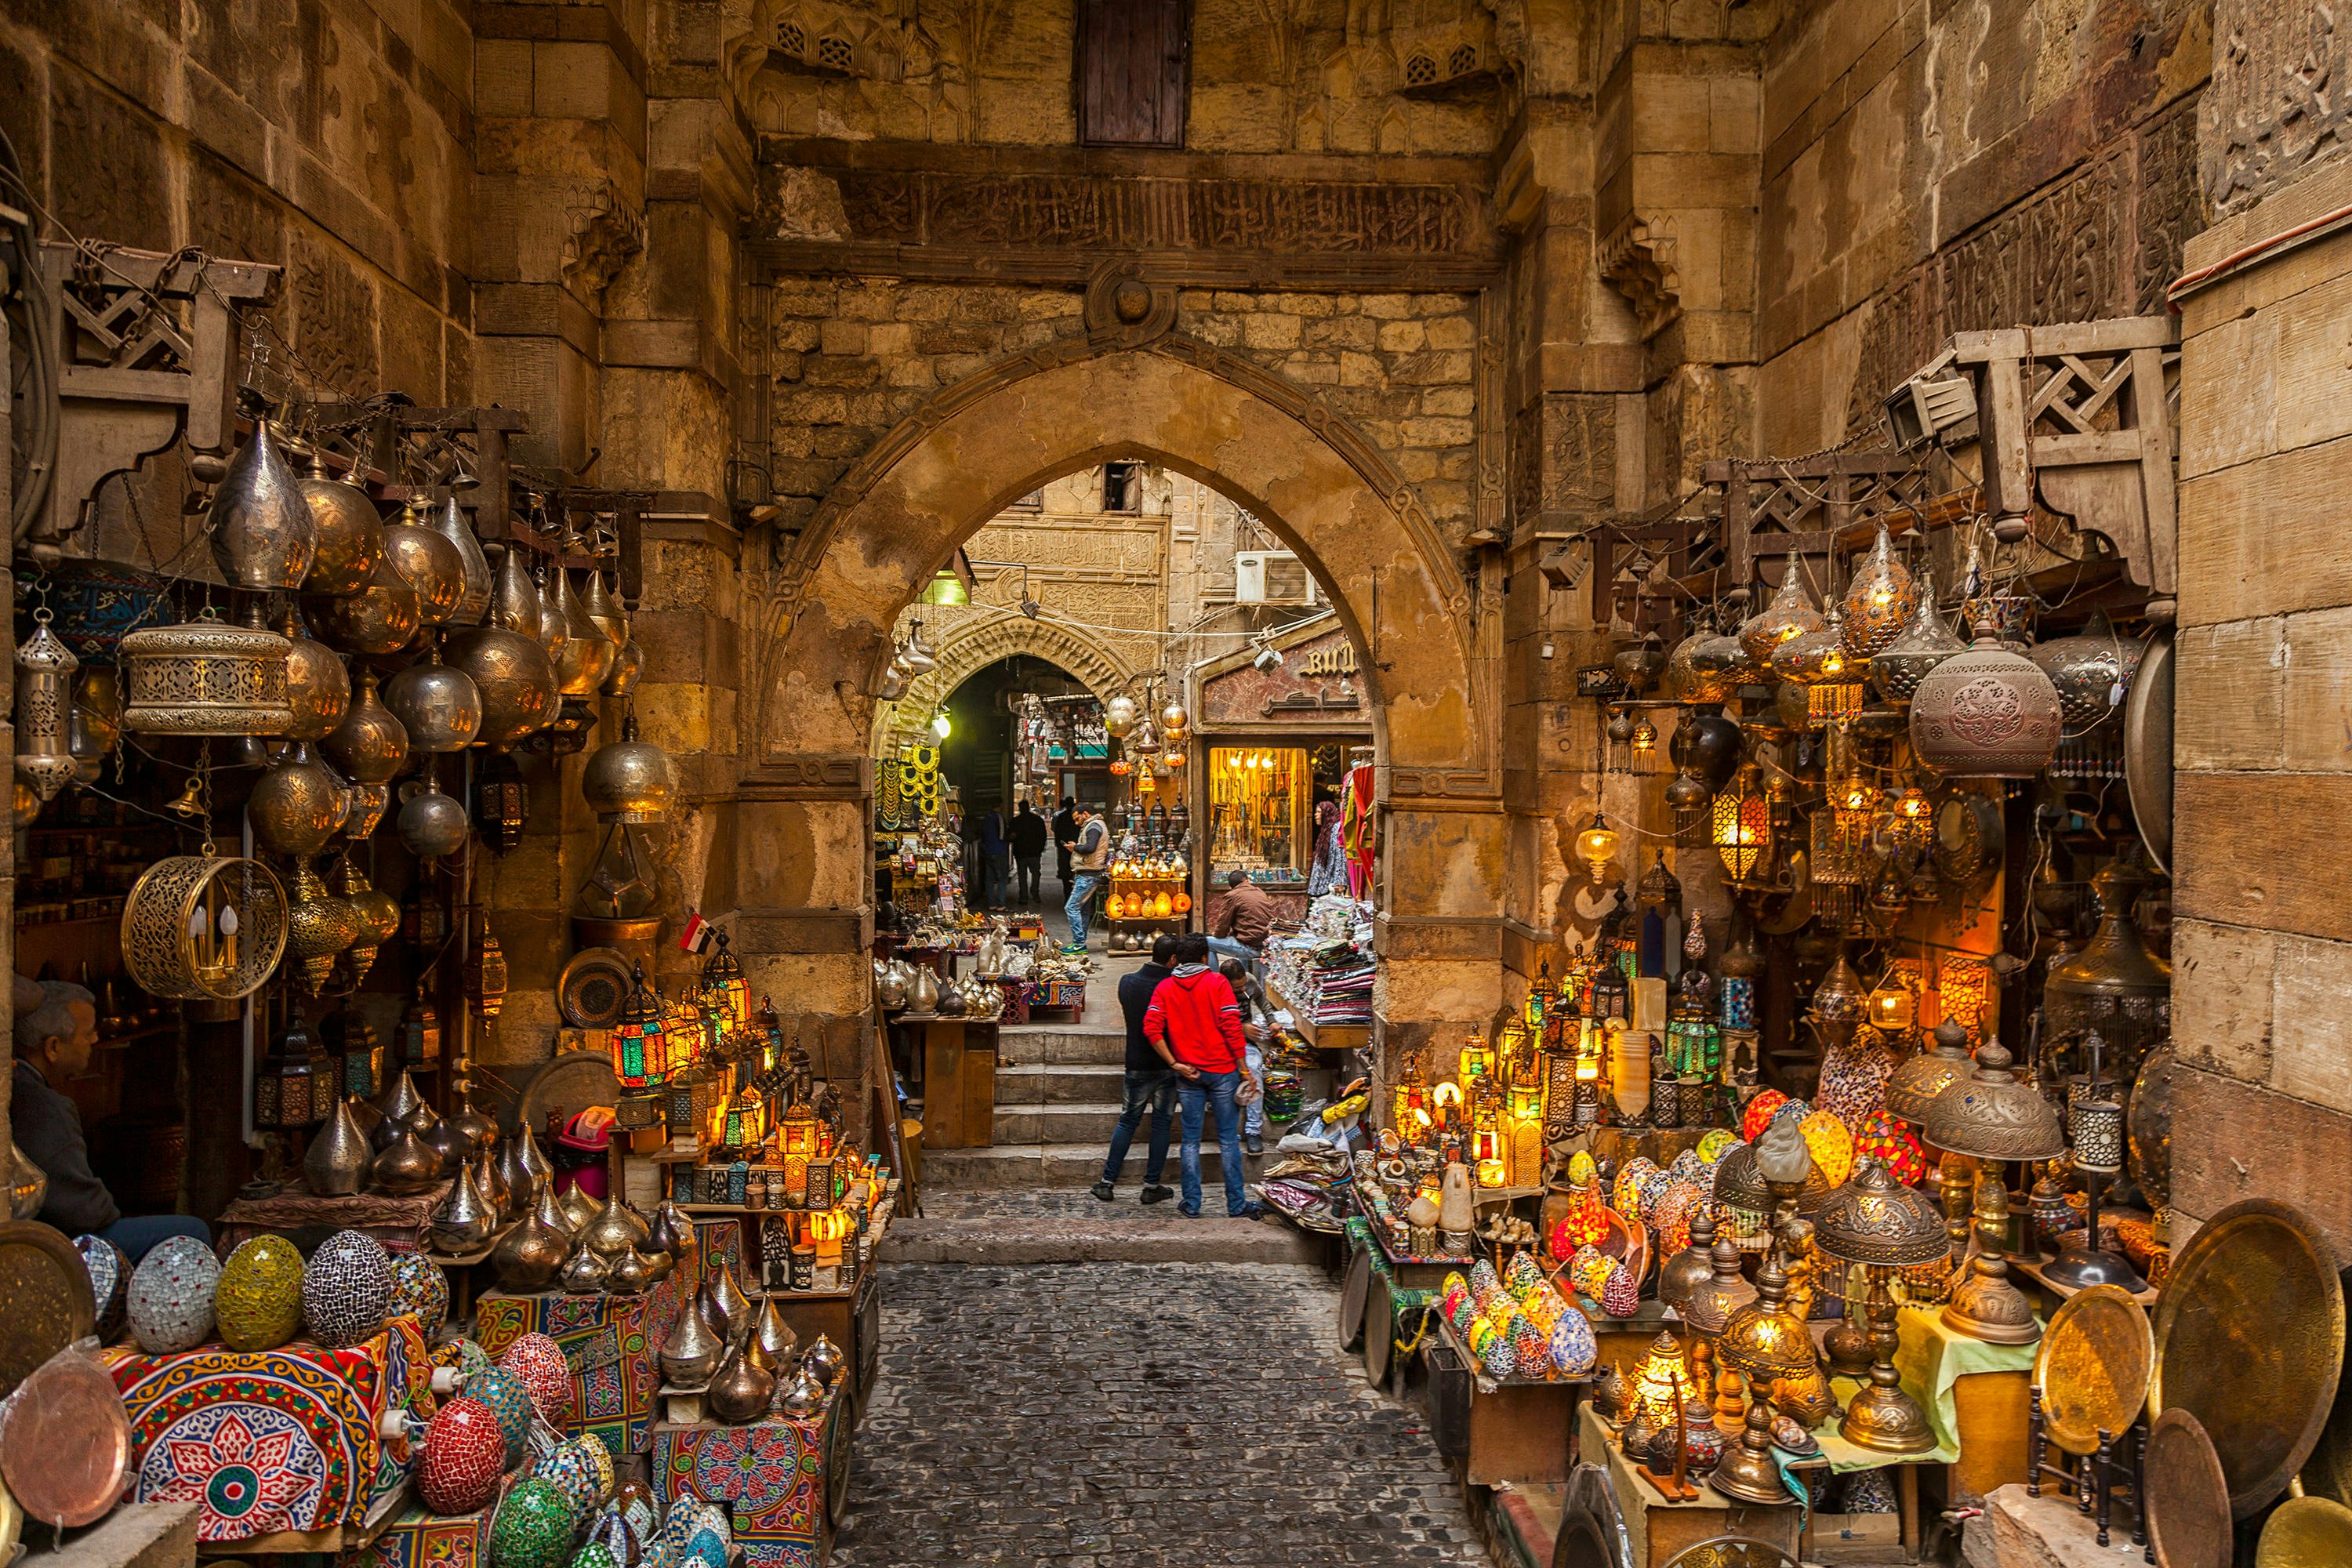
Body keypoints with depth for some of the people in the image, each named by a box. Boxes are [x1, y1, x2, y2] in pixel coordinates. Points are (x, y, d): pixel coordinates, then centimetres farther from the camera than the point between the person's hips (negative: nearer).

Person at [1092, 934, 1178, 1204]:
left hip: (1138, 1065, 3)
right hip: (1169, 1066, -2)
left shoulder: (1127, 982, -4)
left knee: (1127, 1121, 13)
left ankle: (1107, 1182, 13)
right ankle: (1152, 1186, 12)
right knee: (1161, 1123, 9)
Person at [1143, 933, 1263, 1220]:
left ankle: (1191, 1204, 12)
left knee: (1191, 1140, 9)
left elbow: (1151, 1029, -7)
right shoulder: (1217, 983, -4)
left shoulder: (1164, 988, 4)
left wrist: (1175, 1064, -4)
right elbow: (1232, 1027, -11)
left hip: (1188, 1074, 3)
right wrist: (1245, 1070, -7)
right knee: (1228, 1139, 4)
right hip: (1222, 1070, -2)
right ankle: (1236, 1204, 9)